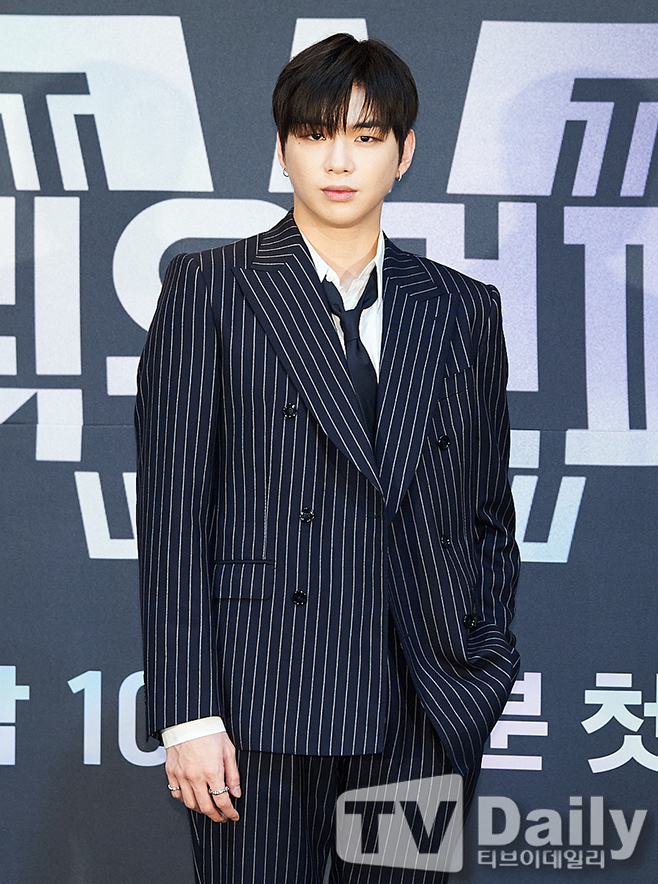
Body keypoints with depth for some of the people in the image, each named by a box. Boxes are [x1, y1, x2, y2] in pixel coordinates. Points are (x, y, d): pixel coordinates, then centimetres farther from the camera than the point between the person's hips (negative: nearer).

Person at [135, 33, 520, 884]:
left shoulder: (463, 310, 12)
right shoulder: (208, 289, 2)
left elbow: (490, 514, 16)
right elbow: (172, 508, -3)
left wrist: (487, 677, 8)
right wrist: (187, 715, -10)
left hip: (424, 721, 3)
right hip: (263, 715, -3)